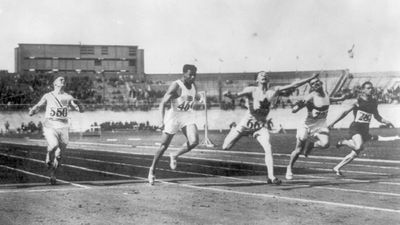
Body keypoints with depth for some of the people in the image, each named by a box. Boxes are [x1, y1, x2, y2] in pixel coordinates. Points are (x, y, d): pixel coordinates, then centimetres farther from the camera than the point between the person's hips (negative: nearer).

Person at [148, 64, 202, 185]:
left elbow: (197, 98, 28)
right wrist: (162, 121, -30)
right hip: (173, 116, -5)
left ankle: (175, 156, 7)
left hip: (187, 117, 5)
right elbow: (163, 103, -19)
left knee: (194, 141, -19)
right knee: (163, 146, 2)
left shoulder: (193, 85, 4)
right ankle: (152, 170, 23)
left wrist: (197, 97, 7)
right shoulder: (175, 86, -17)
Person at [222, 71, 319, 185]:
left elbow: (294, 85, 3)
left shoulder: (274, 91, 2)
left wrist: (311, 78, 1)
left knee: (268, 149, -18)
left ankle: (271, 177, -10)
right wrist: (229, 95, -45)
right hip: (247, 122, -2)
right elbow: (237, 95, -23)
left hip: (261, 125, 2)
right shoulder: (251, 90, -7)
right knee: (226, 147, 2)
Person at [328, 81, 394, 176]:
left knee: (355, 153, 4)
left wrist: (385, 122, 4)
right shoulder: (357, 101, -5)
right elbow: (345, 112, 0)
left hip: (365, 129, 6)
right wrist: (333, 123, -4)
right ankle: (344, 142, -1)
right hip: (355, 127, -6)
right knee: (359, 147, -31)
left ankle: (337, 168, 16)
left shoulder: (374, 102, 11)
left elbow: (377, 116, 22)